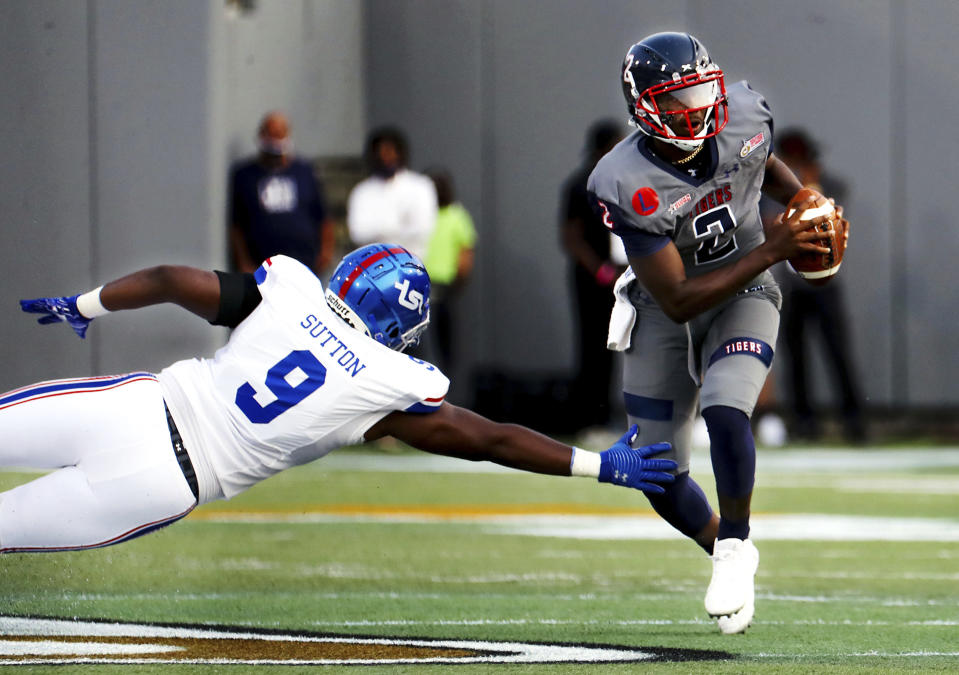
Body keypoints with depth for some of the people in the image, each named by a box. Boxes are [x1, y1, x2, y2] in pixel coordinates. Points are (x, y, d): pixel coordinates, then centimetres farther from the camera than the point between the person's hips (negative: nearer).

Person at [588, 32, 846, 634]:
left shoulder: (743, 117, -16)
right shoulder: (625, 185, -30)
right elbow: (677, 301, -28)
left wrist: (809, 202, -7)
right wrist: (771, 250, -32)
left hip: (744, 297, 1)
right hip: (665, 312, -1)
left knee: (725, 412, -27)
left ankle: (736, 548, -5)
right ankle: (727, 554, 32)